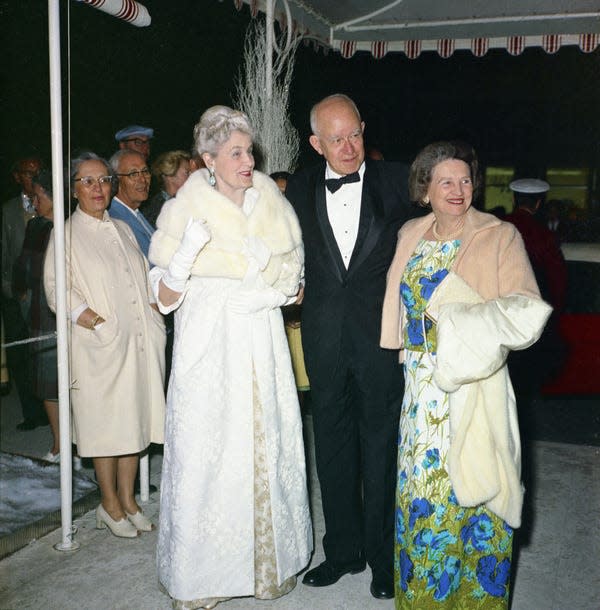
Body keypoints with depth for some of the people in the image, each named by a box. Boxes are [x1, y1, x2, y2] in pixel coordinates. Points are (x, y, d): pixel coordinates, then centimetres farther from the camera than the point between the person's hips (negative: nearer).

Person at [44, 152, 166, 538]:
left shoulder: (123, 230, 16)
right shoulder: (67, 234, -1)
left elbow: (144, 274, 22)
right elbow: (55, 285, -7)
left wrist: (153, 302, 6)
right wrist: (81, 313, -19)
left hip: (138, 342, 5)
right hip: (99, 345, -5)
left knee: (135, 419, 9)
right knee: (105, 423, 2)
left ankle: (128, 498, 23)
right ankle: (110, 505, 17)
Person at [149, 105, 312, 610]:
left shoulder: (271, 202, 8)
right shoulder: (185, 208, -1)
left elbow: (293, 279, 12)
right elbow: (166, 296, -2)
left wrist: (267, 296, -8)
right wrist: (183, 260, -22)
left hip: (262, 349, 3)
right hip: (206, 348, -3)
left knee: (267, 447, 5)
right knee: (205, 451, -2)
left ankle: (271, 559, 24)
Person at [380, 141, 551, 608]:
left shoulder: (500, 238, -9)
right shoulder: (411, 235, 7)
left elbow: (527, 313, -18)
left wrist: (454, 321, -20)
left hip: (472, 390, -5)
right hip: (423, 386, 5)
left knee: (466, 489, 4)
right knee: (421, 485, 14)